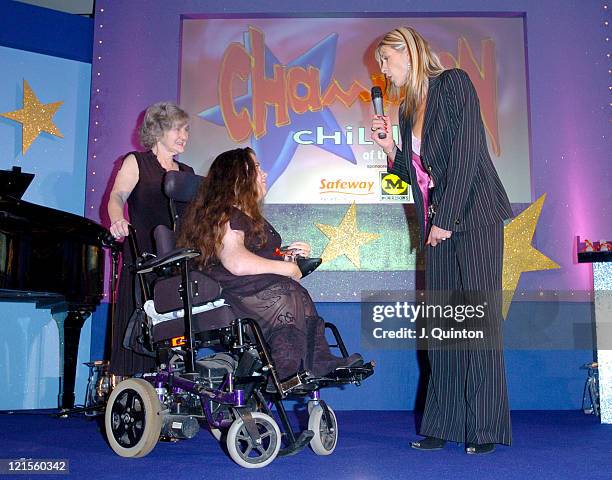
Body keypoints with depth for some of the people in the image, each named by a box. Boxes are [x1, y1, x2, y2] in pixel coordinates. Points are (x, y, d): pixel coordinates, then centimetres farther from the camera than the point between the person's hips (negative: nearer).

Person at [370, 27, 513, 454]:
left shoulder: (453, 83, -2)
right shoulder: (407, 109, 19)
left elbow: (465, 153, -12)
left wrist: (446, 219, -15)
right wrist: (388, 146, 5)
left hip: (472, 216, -7)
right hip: (437, 225, 7)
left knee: (480, 318, -5)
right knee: (441, 326, 4)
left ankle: (486, 428, 2)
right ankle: (443, 426, 10)